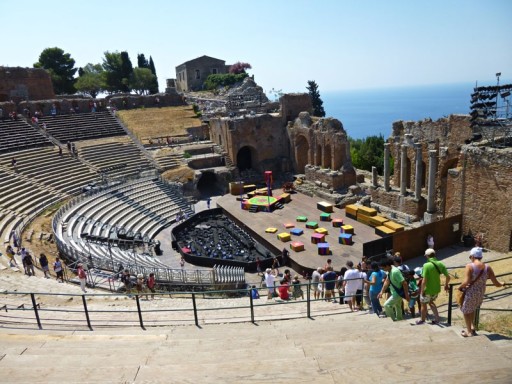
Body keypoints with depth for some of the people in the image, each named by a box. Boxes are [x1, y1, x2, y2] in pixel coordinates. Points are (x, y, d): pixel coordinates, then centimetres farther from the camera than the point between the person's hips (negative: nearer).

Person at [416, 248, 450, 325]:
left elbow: (424, 280, -25)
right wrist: (446, 285, 17)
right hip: (436, 289, 6)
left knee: (423, 304, 18)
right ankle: (437, 319, 28)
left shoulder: (426, 265, -24)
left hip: (428, 290, -5)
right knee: (431, 302, 30)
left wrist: (422, 291, -14)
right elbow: (448, 277, -2)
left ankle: (422, 320, 33)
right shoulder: (440, 264, -7)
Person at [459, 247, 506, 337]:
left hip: (469, 293, -5)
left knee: (466, 311, 18)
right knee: (472, 309, 33)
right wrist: (502, 283, 22)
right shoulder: (487, 267, -5)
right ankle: (472, 326, 30)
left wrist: (460, 287, -6)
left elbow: (466, 282, -26)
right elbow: (496, 283, -1)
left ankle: (469, 332, 26)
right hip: (480, 294, 5)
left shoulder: (469, 266, -19)